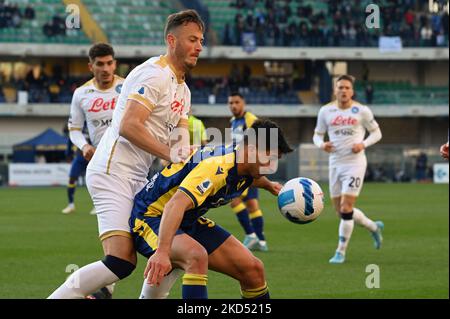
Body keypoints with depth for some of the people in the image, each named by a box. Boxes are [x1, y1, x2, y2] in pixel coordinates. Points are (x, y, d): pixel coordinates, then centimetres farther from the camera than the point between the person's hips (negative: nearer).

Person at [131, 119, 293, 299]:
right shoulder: (217, 167, -32)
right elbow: (175, 205, -47)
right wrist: (162, 252, -58)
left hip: (190, 222, 9)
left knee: (253, 269, 1)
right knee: (197, 256, -40)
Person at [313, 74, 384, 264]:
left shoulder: (362, 111, -3)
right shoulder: (326, 111, 5)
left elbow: (376, 133, 6)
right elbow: (317, 135, 13)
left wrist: (363, 144, -13)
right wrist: (321, 144, -10)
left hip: (355, 163, -4)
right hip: (335, 164, 4)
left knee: (346, 208, -13)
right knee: (340, 211, 9)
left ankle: (341, 252, -2)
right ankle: (374, 227, 35)